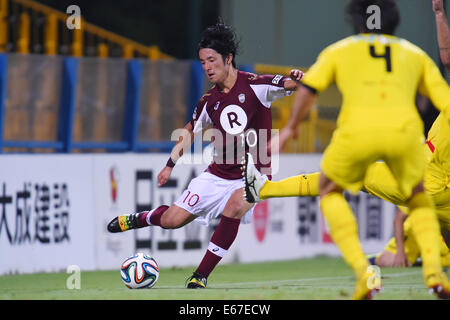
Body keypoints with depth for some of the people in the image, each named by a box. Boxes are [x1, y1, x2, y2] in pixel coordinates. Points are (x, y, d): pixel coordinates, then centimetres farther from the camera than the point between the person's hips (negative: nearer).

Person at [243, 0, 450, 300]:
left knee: (330, 190, 26)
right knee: (419, 197, 29)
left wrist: (290, 128, 22)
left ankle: (362, 271, 9)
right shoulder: (415, 54, 29)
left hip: (357, 130, -1)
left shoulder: (340, 50, 25)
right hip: (405, 130, 1)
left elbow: (308, 89, 11)